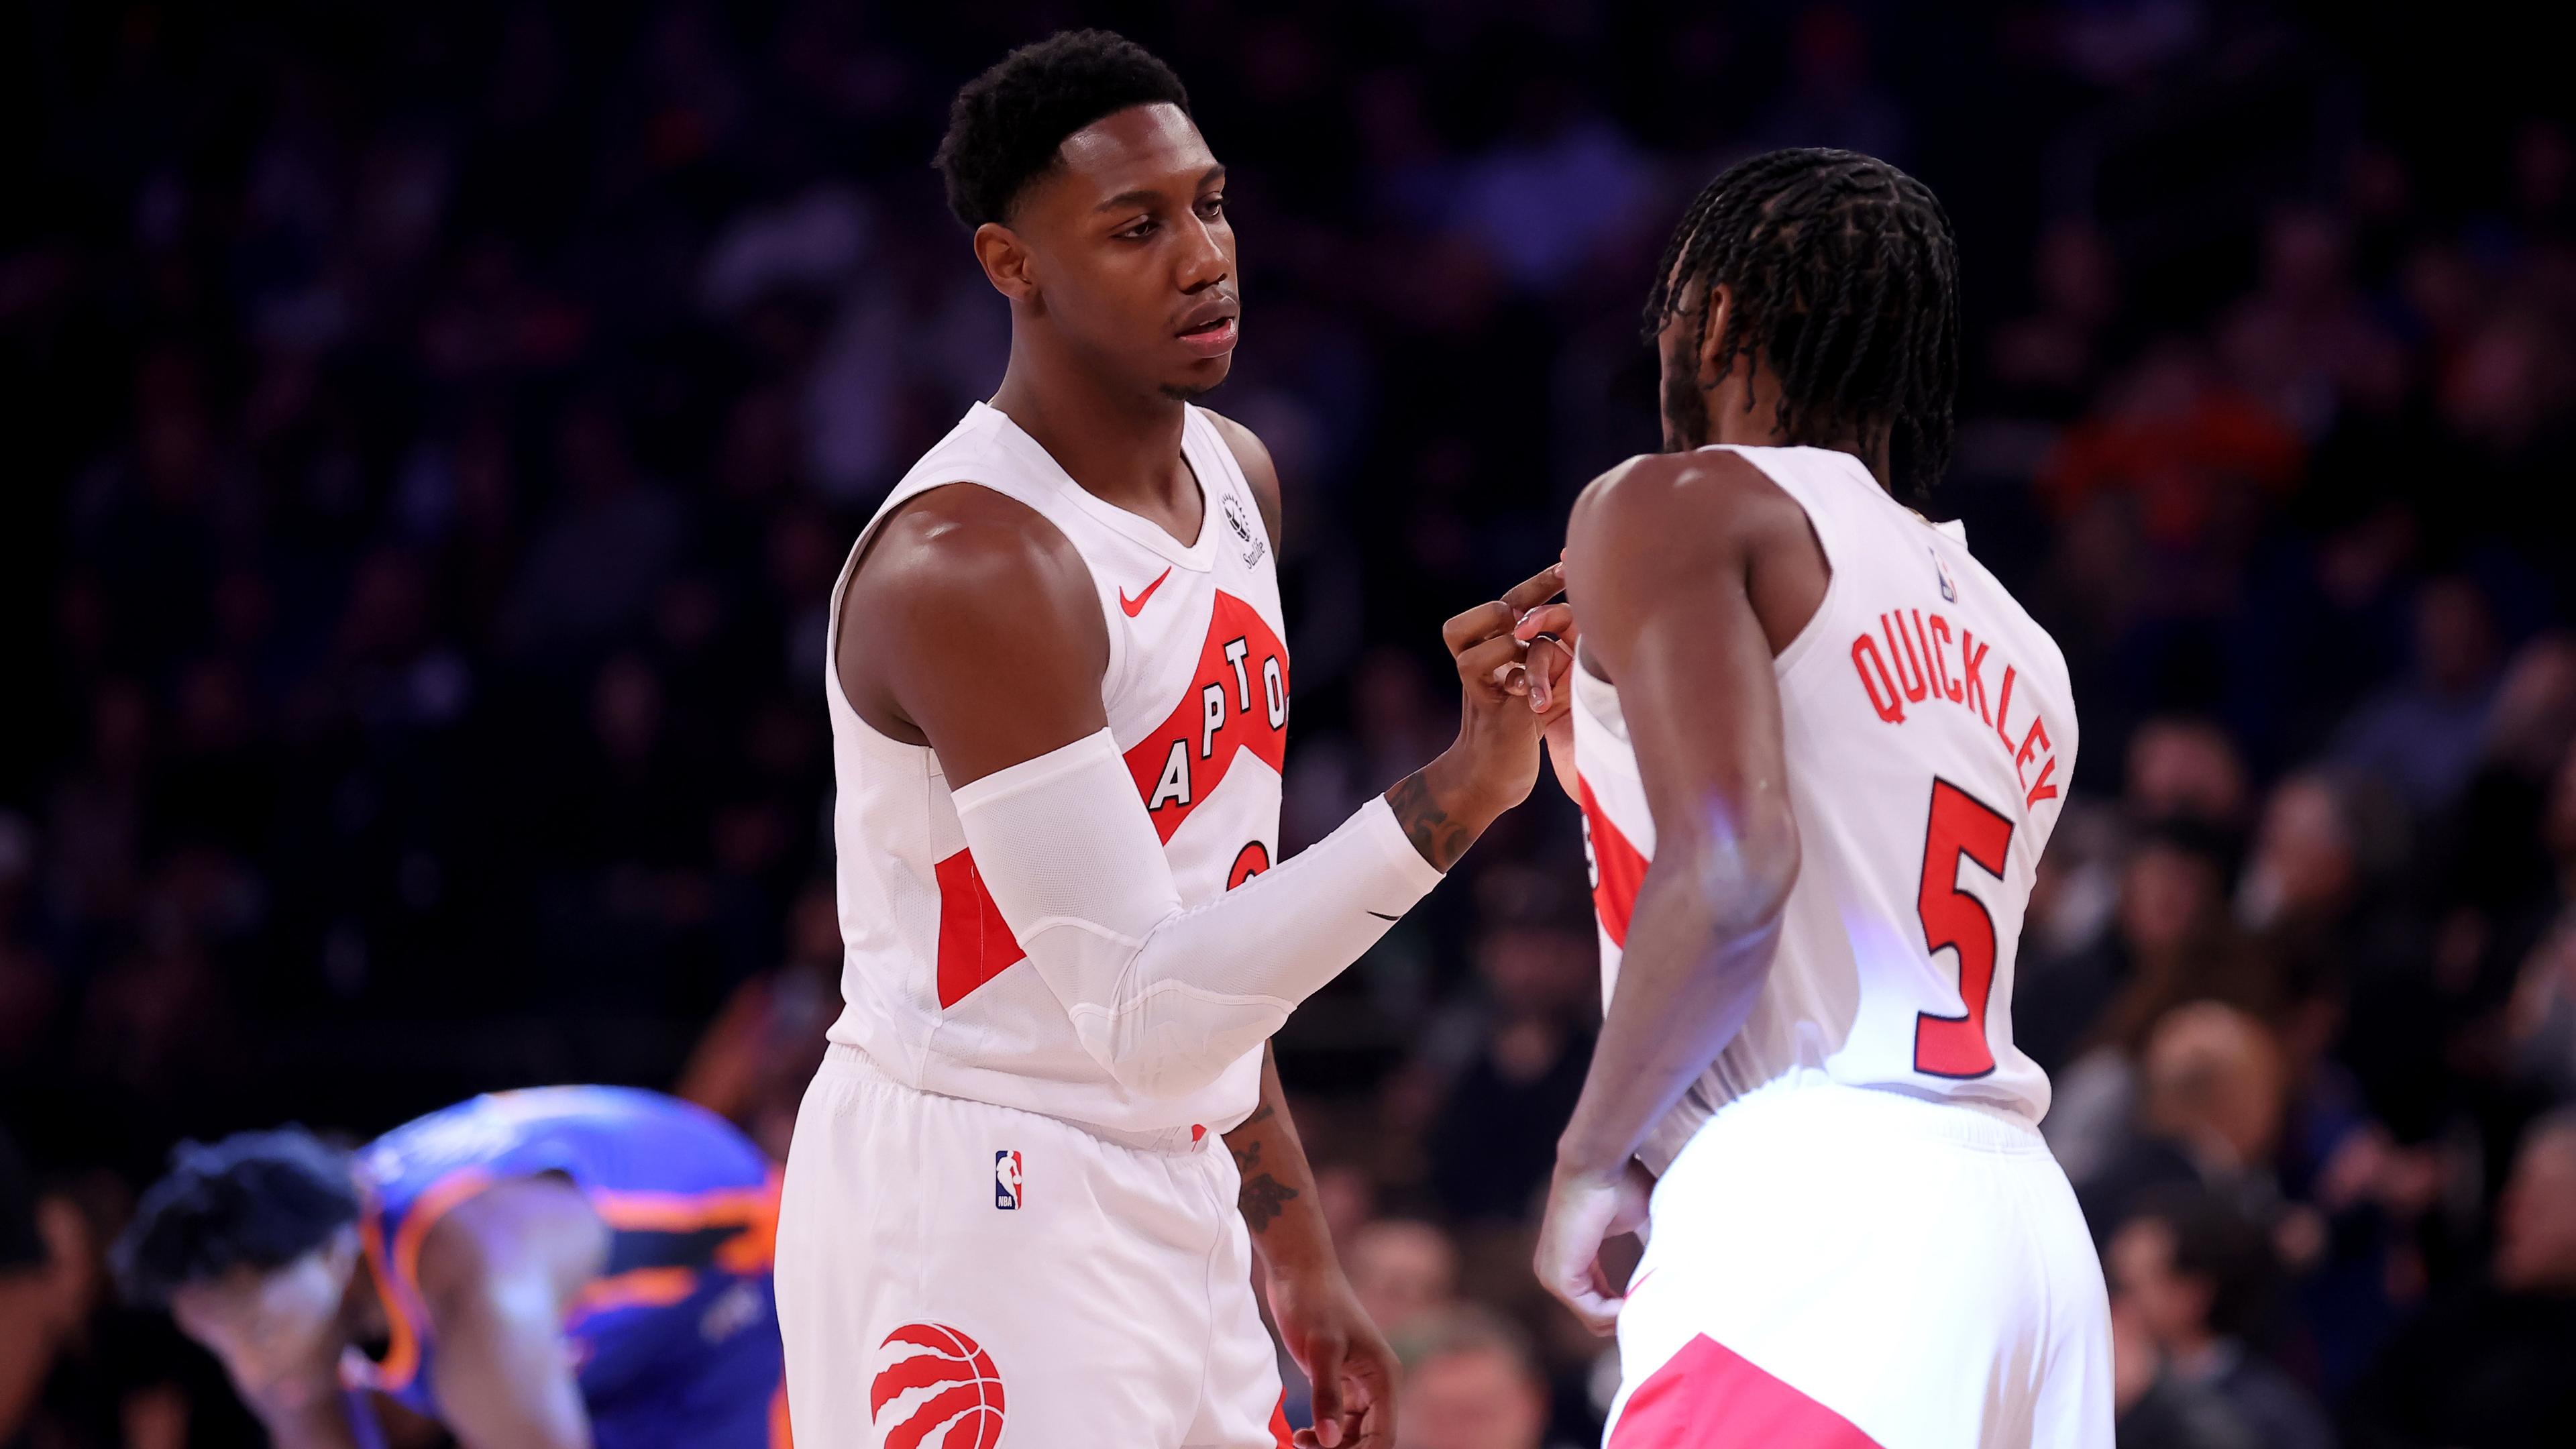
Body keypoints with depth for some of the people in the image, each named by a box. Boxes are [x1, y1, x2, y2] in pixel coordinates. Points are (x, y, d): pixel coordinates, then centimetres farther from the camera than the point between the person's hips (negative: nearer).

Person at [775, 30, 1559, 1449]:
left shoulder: (1231, 480, 9)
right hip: (972, 1219, -9)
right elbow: (1141, 1018, -25)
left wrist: (1295, 1253, 18)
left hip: (1171, 1218, 9)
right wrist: (1455, 796, -31)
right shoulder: (968, 564, -21)